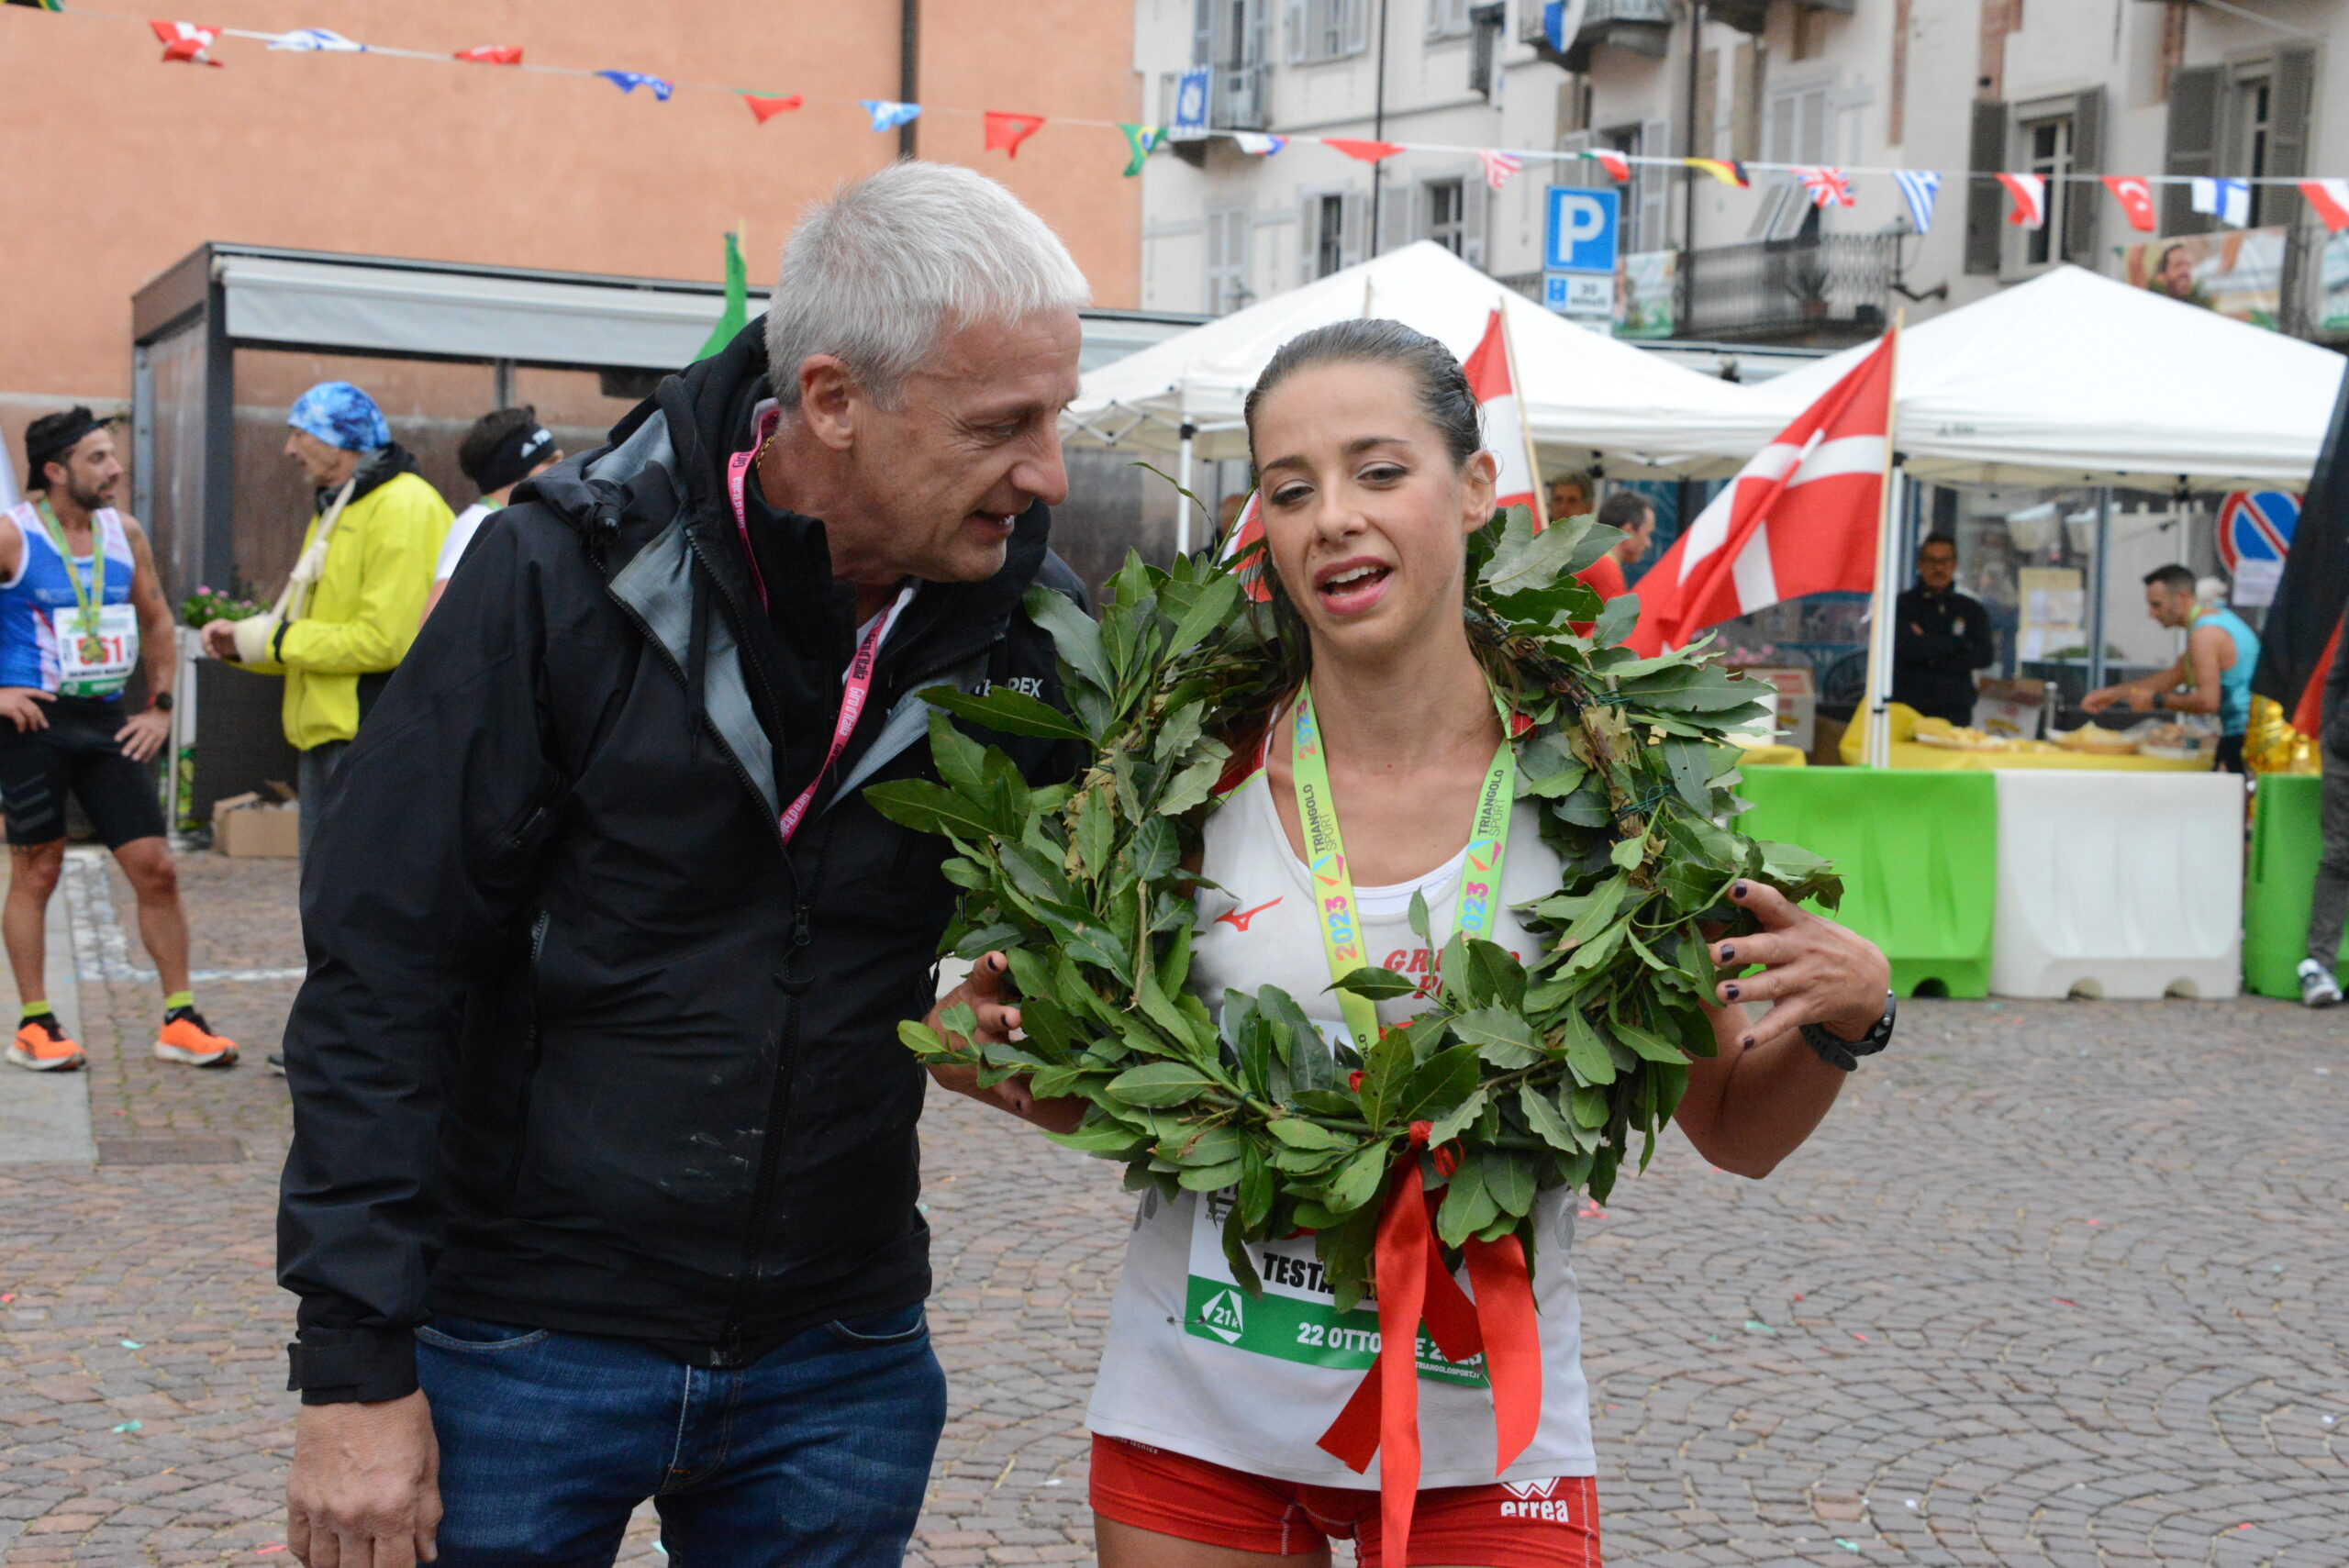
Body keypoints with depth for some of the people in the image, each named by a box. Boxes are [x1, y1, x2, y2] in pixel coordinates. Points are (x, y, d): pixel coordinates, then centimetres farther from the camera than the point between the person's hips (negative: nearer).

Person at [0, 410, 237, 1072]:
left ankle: (179, 1021, 7)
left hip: (107, 720, 5)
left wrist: (160, 706, 11)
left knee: (155, 867, 0)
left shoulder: (124, 533, 8)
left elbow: (157, 622, 19)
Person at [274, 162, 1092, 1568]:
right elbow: (382, 979, -12)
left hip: (839, 1363, 3)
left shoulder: (1031, 621, -6)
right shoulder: (564, 580, -14)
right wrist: (357, 1370, -13)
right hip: (521, 1346, -2)